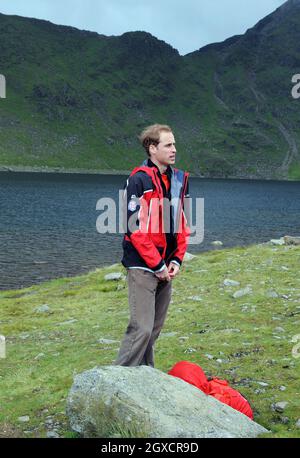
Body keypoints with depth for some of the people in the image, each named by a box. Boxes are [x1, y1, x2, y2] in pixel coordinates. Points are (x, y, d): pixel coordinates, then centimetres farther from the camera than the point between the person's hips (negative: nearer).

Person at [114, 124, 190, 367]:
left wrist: (177, 260, 3)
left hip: (165, 267, 7)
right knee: (142, 328, -9)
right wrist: (157, 265, -14)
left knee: (155, 327, 13)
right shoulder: (139, 180, -12)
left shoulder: (179, 179, 11)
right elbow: (135, 228, -16)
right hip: (143, 266, -7)